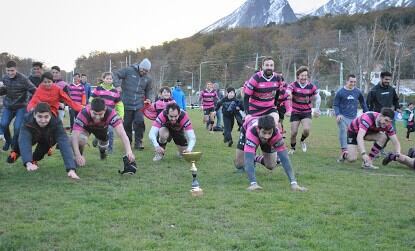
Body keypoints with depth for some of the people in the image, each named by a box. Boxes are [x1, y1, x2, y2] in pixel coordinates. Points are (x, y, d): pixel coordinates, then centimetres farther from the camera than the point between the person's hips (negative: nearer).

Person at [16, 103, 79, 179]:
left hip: (46, 139, -1)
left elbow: (64, 144, -50)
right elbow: (24, 141, -49)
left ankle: (35, 159, 13)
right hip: (33, 137, 1)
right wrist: (28, 163, -67)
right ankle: (15, 152, 19)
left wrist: (71, 169, -62)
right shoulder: (27, 120, -39)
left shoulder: (56, 122, -39)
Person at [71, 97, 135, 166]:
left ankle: (102, 152, 56)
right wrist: (78, 155, -63)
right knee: (81, 139, -30)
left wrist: (129, 151, -63)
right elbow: (75, 135, -49)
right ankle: (78, 159, 1)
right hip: (86, 127, -2)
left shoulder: (110, 113, -42)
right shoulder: (84, 114, -43)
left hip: (102, 127, 2)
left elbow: (121, 133, -50)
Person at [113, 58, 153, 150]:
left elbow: (149, 90, 21)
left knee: (140, 122, -8)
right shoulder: (129, 71, -6)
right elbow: (116, 75, -5)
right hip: (126, 103, -2)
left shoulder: (147, 78, 8)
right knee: (127, 124, 6)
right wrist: (117, 85, -19)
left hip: (139, 105, 2)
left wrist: (149, 98, 3)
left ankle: (138, 142, 5)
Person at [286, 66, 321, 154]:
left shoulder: (311, 86, -5)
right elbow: (287, 92, -31)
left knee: (306, 130, -20)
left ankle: (302, 140, 15)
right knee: (294, 132, -2)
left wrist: (317, 109, 1)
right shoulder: (293, 85, -12)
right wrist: (288, 95, -55)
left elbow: (318, 98, 6)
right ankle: (292, 148, 25)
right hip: (295, 112, -1)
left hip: (306, 112, 1)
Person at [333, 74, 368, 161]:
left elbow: (363, 103, 20)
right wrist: (337, 114, -13)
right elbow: (335, 105, 2)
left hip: (353, 117, 4)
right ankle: (344, 150, -27)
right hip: (343, 117, -3)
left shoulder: (357, 92, 7)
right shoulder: (340, 92, -2)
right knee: (343, 131, -20)